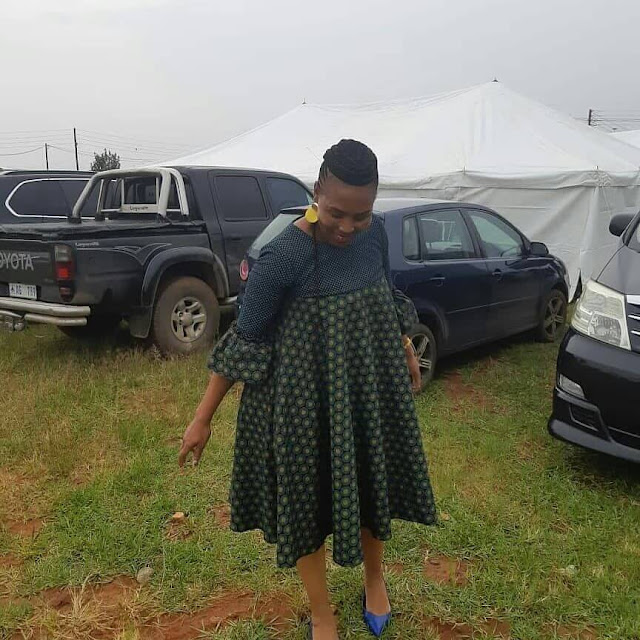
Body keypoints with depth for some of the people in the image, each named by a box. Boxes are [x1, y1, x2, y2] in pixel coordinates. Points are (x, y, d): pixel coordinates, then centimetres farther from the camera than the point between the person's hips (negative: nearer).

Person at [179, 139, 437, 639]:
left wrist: (406, 350, 19)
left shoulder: (375, 232, -8)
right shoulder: (282, 256, -24)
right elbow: (246, 340, -16)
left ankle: (375, 579, 51)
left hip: (372, 385, 5)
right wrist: (203, 419, -11)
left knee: (373, 483, 21)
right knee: (308, 495, 11)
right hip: (305, 396, -5)